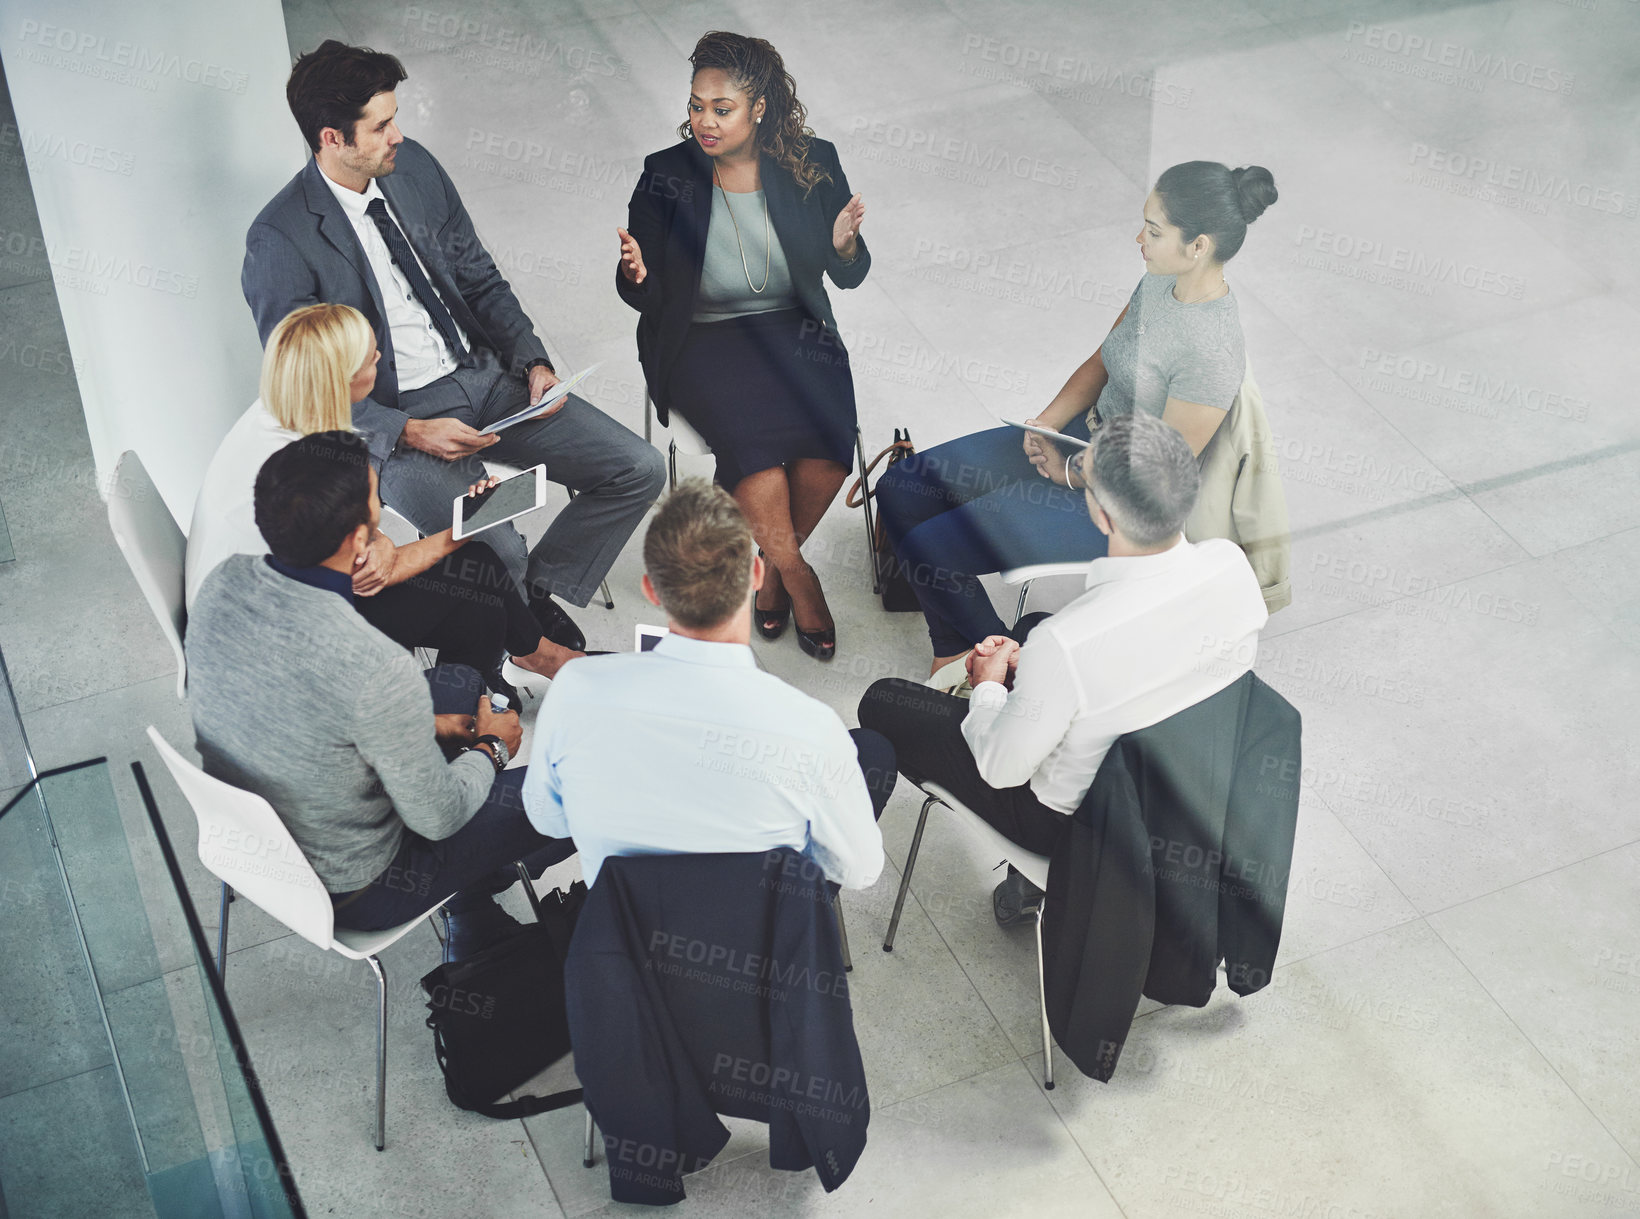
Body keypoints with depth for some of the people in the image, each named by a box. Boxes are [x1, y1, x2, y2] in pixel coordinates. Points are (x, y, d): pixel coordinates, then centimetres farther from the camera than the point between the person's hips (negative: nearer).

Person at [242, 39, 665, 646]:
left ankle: (537, 592, 12)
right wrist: (410, 433, -22)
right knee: (496, 555, -30)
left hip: (486, 376, 6)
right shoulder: (279, 241, -15)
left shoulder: (414, 165, 3)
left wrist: (534, 363, -2)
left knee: (638, 470, -7)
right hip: (394, 420, -6)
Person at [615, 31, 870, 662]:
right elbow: (647, 299, -2)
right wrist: (635, 273, -25)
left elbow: (850, 278, 3)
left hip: (794, 332, 2)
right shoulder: (667, 177, -6)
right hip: (701, 343, -2)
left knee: (828, 445, -25)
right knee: (758, 443, -29)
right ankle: (798, 577, -2)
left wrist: (845, 245, -20)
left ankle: (774, 566, 5)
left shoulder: (812, 165, -3)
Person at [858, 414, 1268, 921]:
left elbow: (1000, 769, -22)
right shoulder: (1232, 565, -23)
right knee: (1032, 623, 30)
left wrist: (990, 685, -1)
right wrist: (1029, 660, 1)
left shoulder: (1065, 645, -41)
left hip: (1075, 816, -5)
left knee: (883, 703, 10)